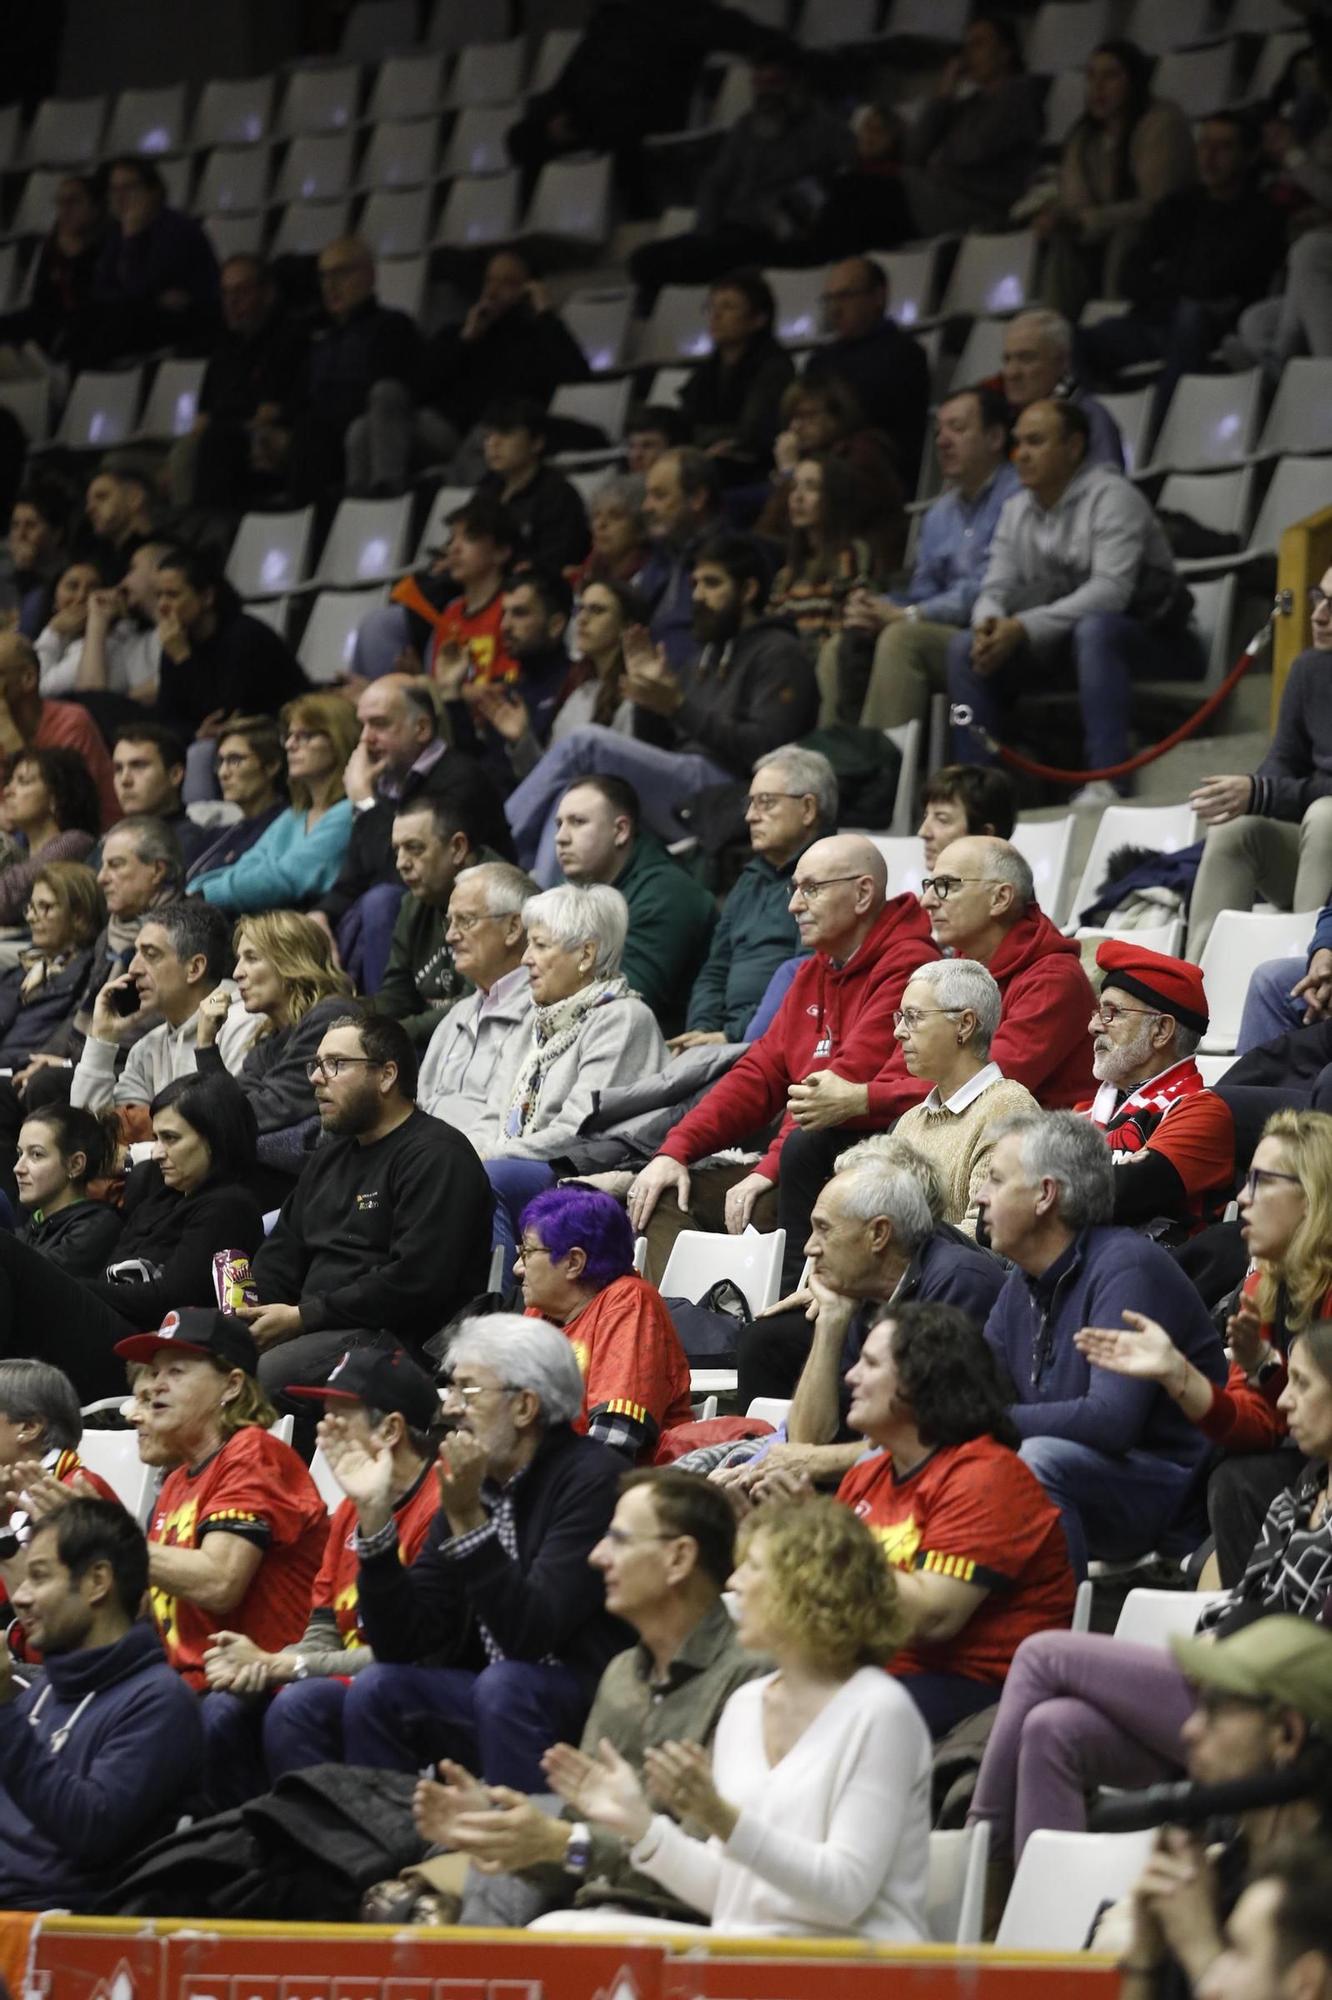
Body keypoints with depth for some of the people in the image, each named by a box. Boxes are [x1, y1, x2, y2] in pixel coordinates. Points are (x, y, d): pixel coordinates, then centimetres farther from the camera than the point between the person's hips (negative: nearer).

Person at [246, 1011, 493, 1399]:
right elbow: (282, 1250, 26)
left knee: (255, 1378, -32)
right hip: (320, 1333, 9)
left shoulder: (437, 1157, -6)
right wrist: (245, 1310, 3)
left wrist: (302, 1317, -15)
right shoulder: (332, 1154, 26)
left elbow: (415, 1281, -17)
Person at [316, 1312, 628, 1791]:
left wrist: (468, 1518, -30)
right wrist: (375, 1511, -8)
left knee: (503, 1684, -31)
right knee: (379, 1689, -13)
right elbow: (399, 1643, 0)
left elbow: (530, 1633, -24)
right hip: (490, 1696, 6)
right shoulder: (473, 1482, 5)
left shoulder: (592, 1478, -15)